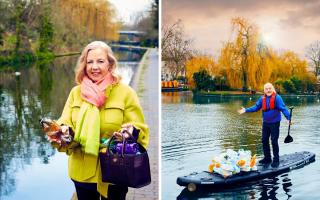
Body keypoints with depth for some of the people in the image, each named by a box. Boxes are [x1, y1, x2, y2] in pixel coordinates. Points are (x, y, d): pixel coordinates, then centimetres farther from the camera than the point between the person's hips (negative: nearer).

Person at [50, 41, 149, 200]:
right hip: (82, 172, 3)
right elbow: (65, 123, 2)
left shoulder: (125, 92, -5)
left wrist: (130, 132, -28)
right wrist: (63, 131, -20)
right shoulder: (76, 92, 5)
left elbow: (140, 130, -5)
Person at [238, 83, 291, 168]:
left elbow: (283, 108, -19)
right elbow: (256, 107, 7)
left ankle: (276, 160, 10)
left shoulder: (277, 98, -14)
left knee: (274, 142, -2)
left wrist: (289, 117, -29)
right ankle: (267, 158, 27)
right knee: (264, 141, 12)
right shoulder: (262, 98, 2)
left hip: (275, 123, -6)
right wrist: (246, 110, -1)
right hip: (265, 123, 6)